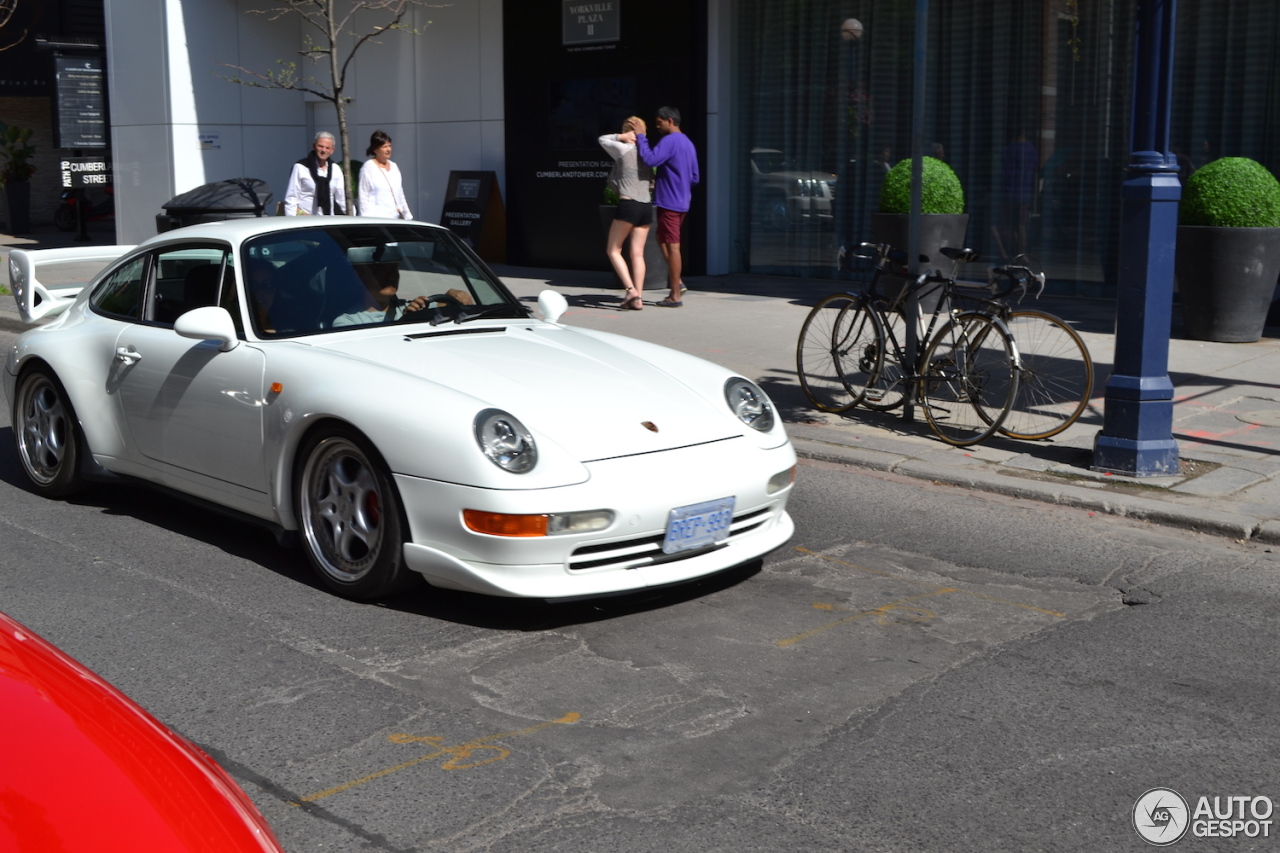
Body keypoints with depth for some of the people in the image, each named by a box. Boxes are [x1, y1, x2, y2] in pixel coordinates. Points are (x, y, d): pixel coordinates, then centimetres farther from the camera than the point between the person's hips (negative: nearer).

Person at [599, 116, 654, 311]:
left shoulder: (623, 149, -5)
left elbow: (602, 139, 13)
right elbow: (652, 178, 11)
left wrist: (621, 136, 7)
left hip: (628, 206, -6)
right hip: (646, 206, 6)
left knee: (613, 250, 6)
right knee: (637, 253, 7)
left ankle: (631, 290, -8)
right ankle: (638, 298, 2)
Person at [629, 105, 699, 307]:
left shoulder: (669, 141, -14)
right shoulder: (688, 143, 16)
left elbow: (650, 160, -28)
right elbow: (695, 177, 19)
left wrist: (640, 138, -17)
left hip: (669, 202, -9)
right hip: (682, 202, 9)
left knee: (672, 246, -5)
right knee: (662, 238, 22)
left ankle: (675, 295, -1)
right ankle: (677, 281, 16)